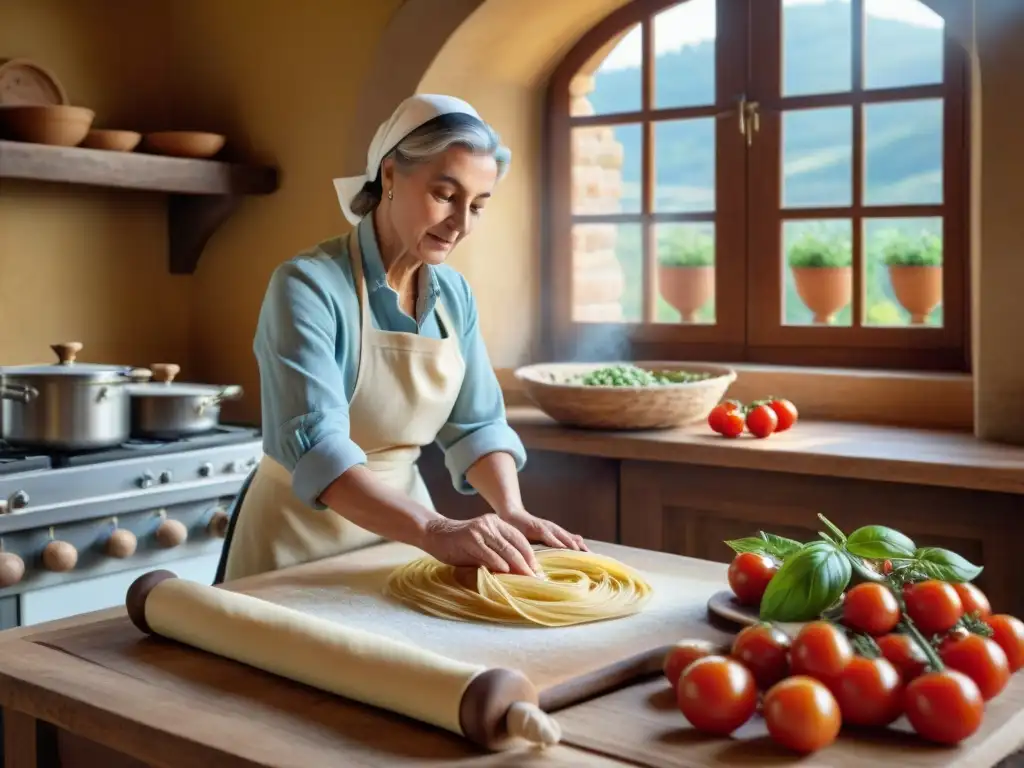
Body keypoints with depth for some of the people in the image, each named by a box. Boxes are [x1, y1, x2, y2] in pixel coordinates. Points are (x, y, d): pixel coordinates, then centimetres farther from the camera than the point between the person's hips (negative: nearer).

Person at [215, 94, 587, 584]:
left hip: (401, 528, 5)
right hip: (301, 541, -5)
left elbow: (477, 424, 1)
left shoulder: (455, 295, -1)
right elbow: (314, 445, -32)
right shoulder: (308, 285, -21)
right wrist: (436, 532, -44)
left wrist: (510, 511, -18)